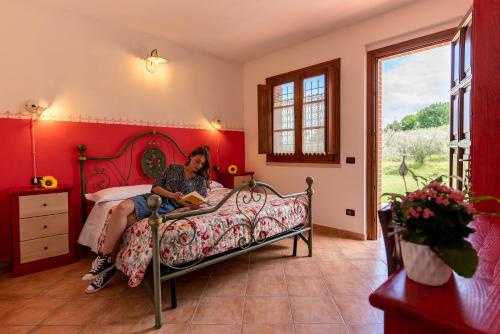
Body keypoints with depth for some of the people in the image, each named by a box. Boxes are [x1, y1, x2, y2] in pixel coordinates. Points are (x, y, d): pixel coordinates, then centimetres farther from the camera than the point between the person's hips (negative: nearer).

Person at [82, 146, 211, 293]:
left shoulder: (201, 180, 12)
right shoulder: (173, 168, 16)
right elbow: (155, 187, 8)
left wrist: (195, 204, -19)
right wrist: (171, 195, -11)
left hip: (168, 207, -3)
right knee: (122, 208, -27)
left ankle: (105, 258, -11)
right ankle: (106, 261, -19)